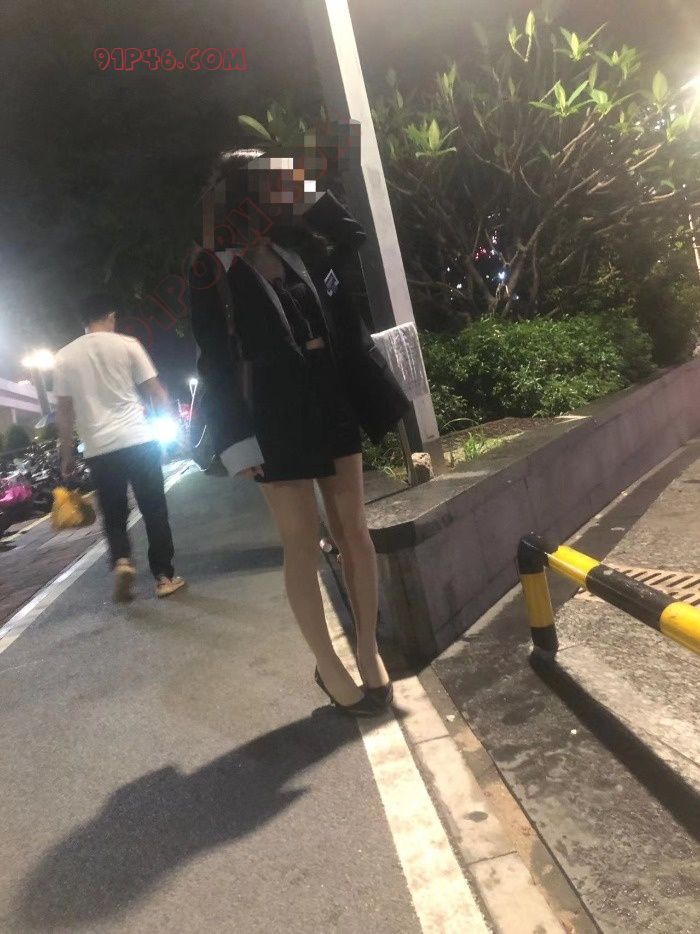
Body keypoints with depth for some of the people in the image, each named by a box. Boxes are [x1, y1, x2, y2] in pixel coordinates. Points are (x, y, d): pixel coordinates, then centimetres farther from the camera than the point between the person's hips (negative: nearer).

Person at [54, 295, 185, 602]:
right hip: (138, 441, -2)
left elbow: (64, 411, 7)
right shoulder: (127, 344, 0)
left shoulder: (64, 357, 6)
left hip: (99, 450, 2)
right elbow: (156, 393, 0)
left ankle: (121, 561, -8)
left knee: (113, 514, 15)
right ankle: (164, 576, 8)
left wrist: (66, 455, 14)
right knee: (154, 510, 7)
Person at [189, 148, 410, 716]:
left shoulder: (298, 251, 13)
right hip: (276, 418, -5)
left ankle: (369, 651, 20)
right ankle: (329, 667, 16)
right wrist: (237, 438, -16)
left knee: (354, 530, 6)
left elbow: (354, 239, 26)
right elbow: (215, 360, -9)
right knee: (303, 544, 1)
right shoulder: (215, 270, -4)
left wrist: (310, 195, 13)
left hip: (333, 402, 6)